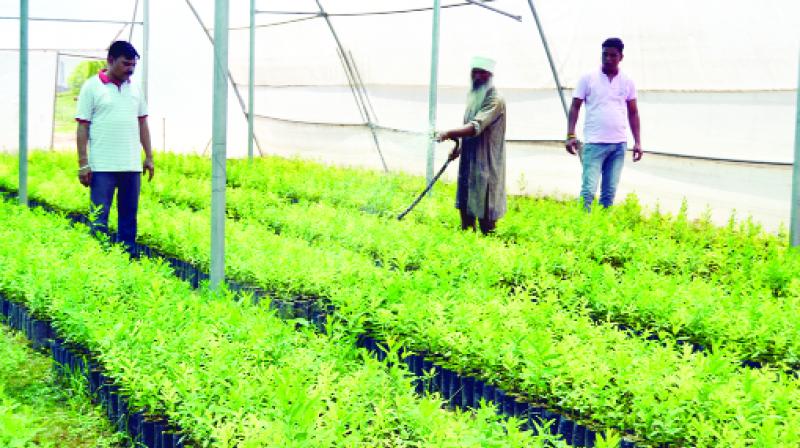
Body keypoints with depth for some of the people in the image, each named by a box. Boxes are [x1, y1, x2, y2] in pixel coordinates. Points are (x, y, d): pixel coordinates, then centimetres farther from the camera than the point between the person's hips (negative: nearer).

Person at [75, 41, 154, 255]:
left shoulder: (134, 89, 12)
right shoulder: (92, 87, -2)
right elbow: (83, 127, -3)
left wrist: (149, 157, 11)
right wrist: (83, 164, -9)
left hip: (132, 165, 5)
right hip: (103, 166, -5)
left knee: (129, 216, 9)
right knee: (99, 219, -2)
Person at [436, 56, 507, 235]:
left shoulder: (495, 100, -16)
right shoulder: (472, 96, 13)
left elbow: (475, 127, -28)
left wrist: (449, 133, -36)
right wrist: (459, 148, 17)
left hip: (486, 162, -8)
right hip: (468, 159, 8)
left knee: (484, 205, -4)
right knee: (465, 203, 13)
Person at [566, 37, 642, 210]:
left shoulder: (627, 82, 10)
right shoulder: (588, 79, 1)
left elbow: (633, 113, 14)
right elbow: (575, 107, 2)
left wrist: (637, 142, 8)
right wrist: (570, 135, -9)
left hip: (619, 144, 3)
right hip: (594, 143, -3)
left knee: (610, 191, 6)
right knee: (589, 189, -11)